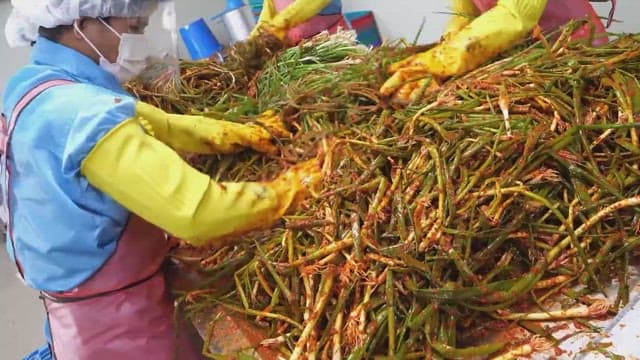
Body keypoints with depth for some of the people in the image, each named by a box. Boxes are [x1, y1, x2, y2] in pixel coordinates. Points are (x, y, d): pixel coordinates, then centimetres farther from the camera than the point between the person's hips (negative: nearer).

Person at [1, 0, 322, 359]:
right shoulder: (81, 111, -29)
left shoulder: (40, 88, 2)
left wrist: (251, 134, -3)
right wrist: (291, 188, -20)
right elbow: (197, 213, -33)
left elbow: (164, 127, 4)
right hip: (114, 319, -9)